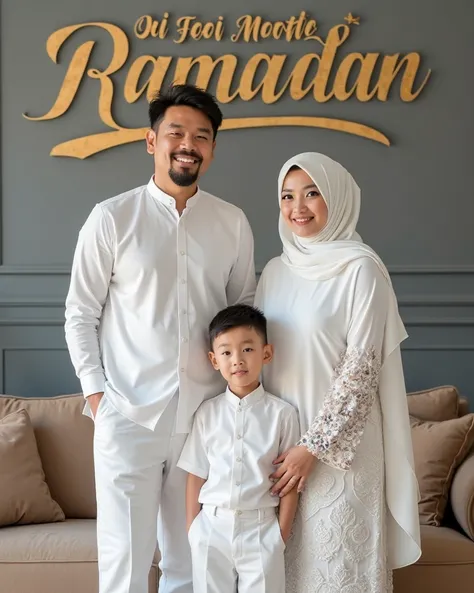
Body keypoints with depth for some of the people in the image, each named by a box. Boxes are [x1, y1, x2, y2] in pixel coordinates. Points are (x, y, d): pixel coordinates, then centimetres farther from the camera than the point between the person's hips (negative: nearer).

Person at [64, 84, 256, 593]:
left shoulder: (233, 223, 5)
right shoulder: (112, 218, -3)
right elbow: (80, 315, 1)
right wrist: (96, 393, -6)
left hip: (206, 417, 3)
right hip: (129, 417, -2)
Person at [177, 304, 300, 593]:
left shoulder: (282, 413, -6)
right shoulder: (207, 412, 2)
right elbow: (196, 475, 4)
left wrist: (281, 535, -2)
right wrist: (193, 531, 3)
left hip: (261, 528, -2)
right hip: (212, 527, 2)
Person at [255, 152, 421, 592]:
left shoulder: (361, 269, -12)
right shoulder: (276, 269, 7)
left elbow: (361, 366, -15)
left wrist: (314, 445, -16)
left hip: (338, 442, -5)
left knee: (336, 555, 5)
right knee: (283, 555, 13)